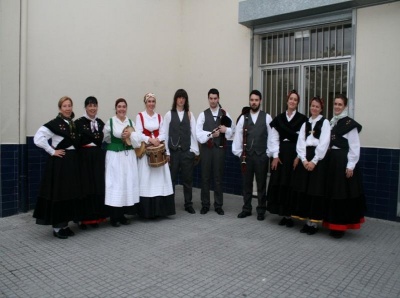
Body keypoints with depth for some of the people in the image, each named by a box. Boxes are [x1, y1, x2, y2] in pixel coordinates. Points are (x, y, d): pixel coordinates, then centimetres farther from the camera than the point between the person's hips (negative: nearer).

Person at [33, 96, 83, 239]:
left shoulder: (73, 124, 12)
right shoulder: (54, 123, -10)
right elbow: (38, 138, -19)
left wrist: (74, 153, 8)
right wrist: (52, 151, -15)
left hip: (72, 161, 7)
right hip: (59, 162, -7)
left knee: (70, 192, 10)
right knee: (58, 193, -1)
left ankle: (64, 225, 21)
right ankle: (57, 227, 9)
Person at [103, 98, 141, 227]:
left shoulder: (131, 122, 10)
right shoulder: (110, 122, -1)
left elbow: (139, 137, 2)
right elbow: (106, 138, 2)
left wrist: (130, 135, -13)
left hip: (129, 156, 4)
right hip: (115, 156, -4)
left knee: (128, 183, 5)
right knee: (115, 184, -5)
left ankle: (122, 215, 18)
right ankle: (114, 217, 5)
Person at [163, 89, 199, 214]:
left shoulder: (190, 114, 6)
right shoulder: (169, 114, 3)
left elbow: (193, 132, 2)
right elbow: (165, 134, 1)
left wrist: (194, 150, -4)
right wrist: (167, 152, -3)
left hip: (187, 151, 1)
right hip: (173, 151, -1)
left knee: (188, 179, 9)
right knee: (171, 178, 5)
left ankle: (188, 204, 21)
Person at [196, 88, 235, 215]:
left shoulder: (225, 114, 8)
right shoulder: (203, 114, 4)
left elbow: (233, 130, 6)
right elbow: (198, 132, -7)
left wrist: (226, 130, -13)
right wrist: (211, 134, -17)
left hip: (220, 148, 1)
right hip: (206, 148, 0)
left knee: (218, 178, 7)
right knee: (205, 177, 5)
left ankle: (218, 205, 17)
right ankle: (205, 205, 16)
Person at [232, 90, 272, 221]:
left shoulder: (267, 117, 0)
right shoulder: (243, 118, 4)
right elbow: (238, 136, 2)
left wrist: (268, 153, -5)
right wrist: (238, 152, -2)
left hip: (261, 156, -1)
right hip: (246, 155, 2)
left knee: (261, 184, 8)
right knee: (246, 183, 11)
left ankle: (261, 210, 21)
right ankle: (246, 209, 24)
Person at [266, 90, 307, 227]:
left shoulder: (302, 119, 0)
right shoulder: (279, 118, 9)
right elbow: (274, 138, 5)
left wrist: (298, 157, -13)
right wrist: (275, 156, -3)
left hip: (295, 154, -3)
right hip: (281, 154, 3)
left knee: (292, 183, -1)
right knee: (278, 183, 3)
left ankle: (290, 214, 12)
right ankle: (284, 214, 16)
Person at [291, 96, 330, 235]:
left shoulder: (325, 122, 1)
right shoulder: (305, 123, 14)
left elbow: (324, 144, -8)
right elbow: (300, 142, 5)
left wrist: (314, 161, -14)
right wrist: (304, 160, -9)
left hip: (318, 159, -4)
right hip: (305, 159, 5)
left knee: (315, 191, -2)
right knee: (303, 190, 4)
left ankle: (314, 223, 7)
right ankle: (307, 221, 15)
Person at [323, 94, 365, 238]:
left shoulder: (350, 123, -8)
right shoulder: (331, 122, 13)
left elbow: (354, 146, -11)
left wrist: (350, 165, -14)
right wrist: (326, 158, 9)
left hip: (343, 160, -7)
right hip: (331, 159, 7)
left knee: (342, 193, -1)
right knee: (331, 192, 11)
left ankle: (341, 226, 9)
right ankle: (333, 223, 23)